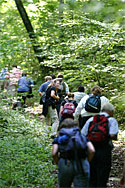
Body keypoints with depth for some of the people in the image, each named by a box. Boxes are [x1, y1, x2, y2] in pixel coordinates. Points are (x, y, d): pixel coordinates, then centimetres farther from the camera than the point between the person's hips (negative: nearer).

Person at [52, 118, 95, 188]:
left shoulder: (59, 138, 17)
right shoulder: (83, 136, 20)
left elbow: (54, 154, 0)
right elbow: (92, 151, 3)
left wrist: (58, 164, 15)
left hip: (65, 165, 0)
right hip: (82, 166, 0)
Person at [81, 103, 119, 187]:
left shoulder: (91, 119, 12)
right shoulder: (111, 120, 0)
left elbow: (82, 135, 6)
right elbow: (112, 135, -15)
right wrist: (115, 138, 6)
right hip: (104, 151, -4)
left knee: (91, 180, 15)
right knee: (102, 181, 6)